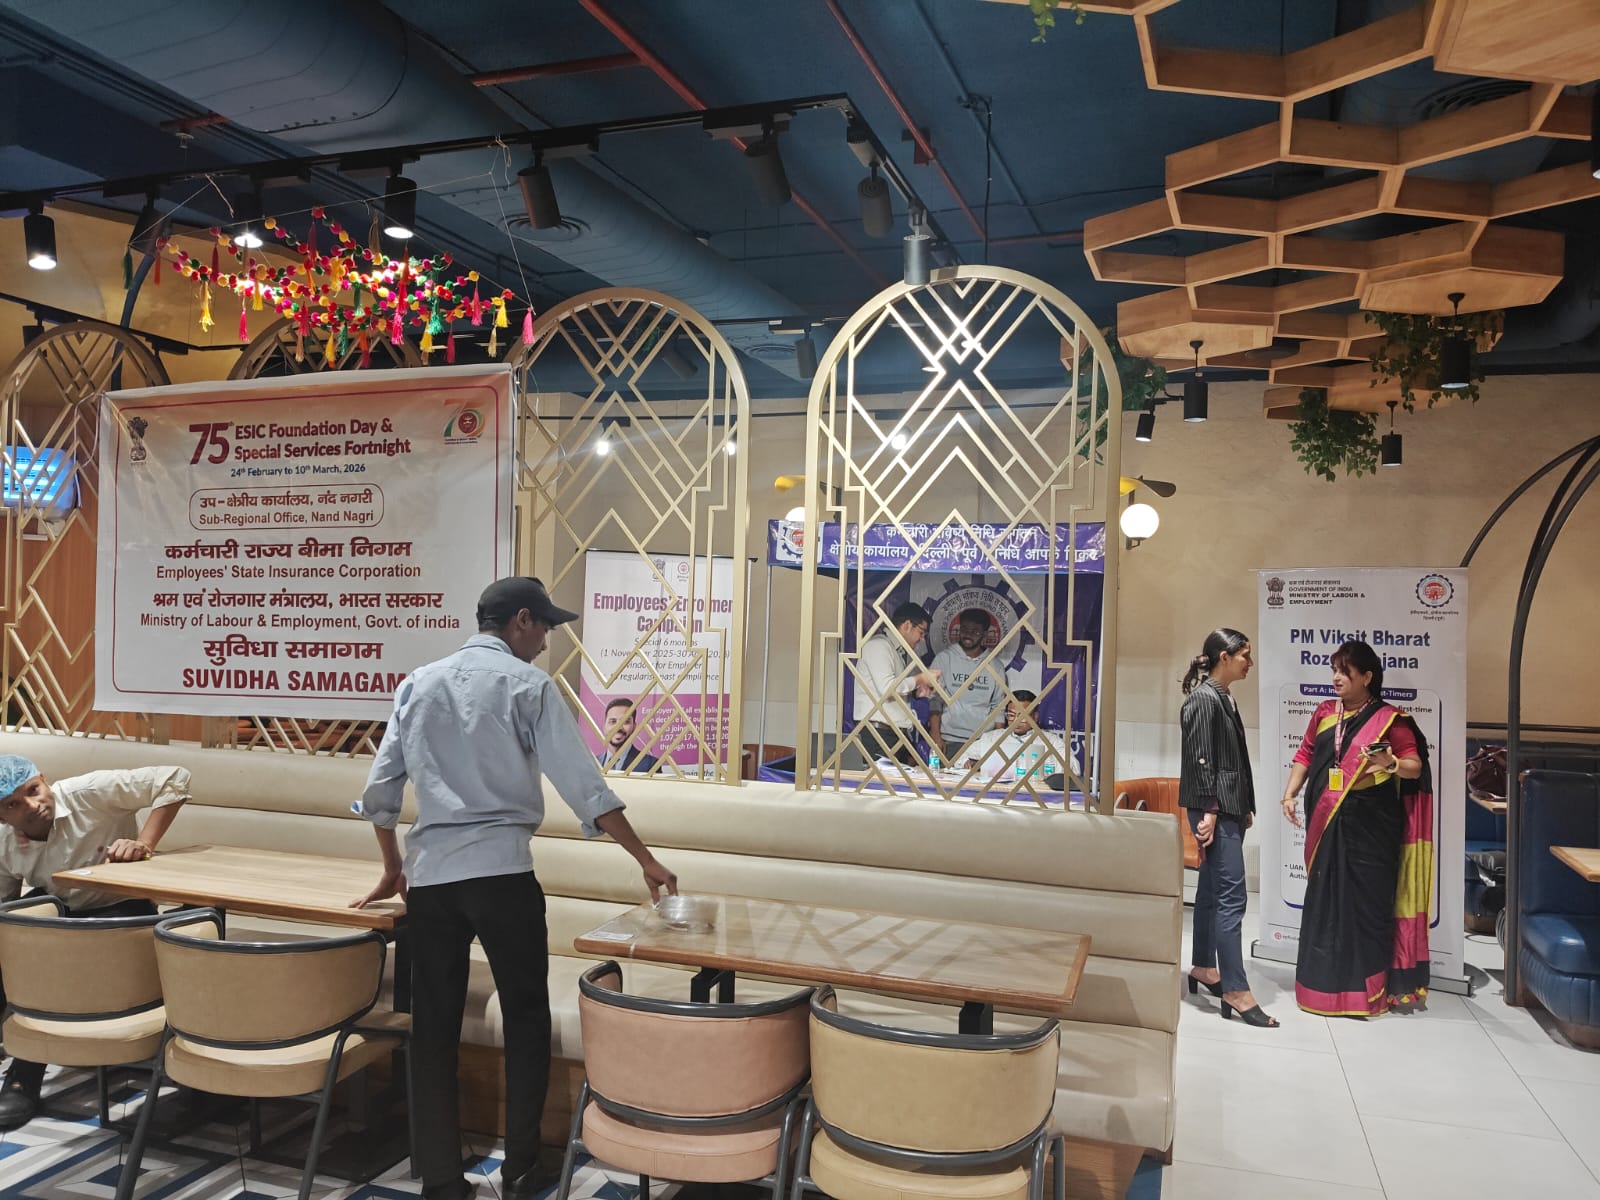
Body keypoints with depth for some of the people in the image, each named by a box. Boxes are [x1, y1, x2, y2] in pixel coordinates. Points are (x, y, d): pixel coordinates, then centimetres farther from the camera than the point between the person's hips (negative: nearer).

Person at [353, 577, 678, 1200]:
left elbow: (379, 790, 12)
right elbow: (583, 787, -9)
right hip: (501, 870, -4)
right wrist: (646, 861, -3)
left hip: (429, 872, 5)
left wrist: (394, 867, 26)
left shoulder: (418, 683, 11)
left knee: (434, 1024, 11)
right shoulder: (527, 683, -3)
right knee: (526, 1016, 11)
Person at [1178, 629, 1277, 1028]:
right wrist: (1208, 810, -20)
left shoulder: (1225, 698, 15)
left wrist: (1245, 808, 19)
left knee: (1212, 891, 16)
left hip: (1229, 808, 10)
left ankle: (1203, 968, 26)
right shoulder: (1203, 698, -13)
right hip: (1214, 810, -10)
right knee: (1231, 896, -10)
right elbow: (1199, 759, -18)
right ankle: (1236, 992, -9)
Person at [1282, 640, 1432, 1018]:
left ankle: (1364, 990, 9)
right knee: (1323, 900, 8)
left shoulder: (1389, 718, -5)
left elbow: (1416, 766, -6)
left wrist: (1391, 764, -27)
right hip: (1326, 823, 5)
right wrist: (1289, 794, 5)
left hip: (1369, 826, -4)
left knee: (1365, 902, 0)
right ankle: (1324, 983, 19)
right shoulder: (1325, 712, 10)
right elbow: (1305, 755, 14)